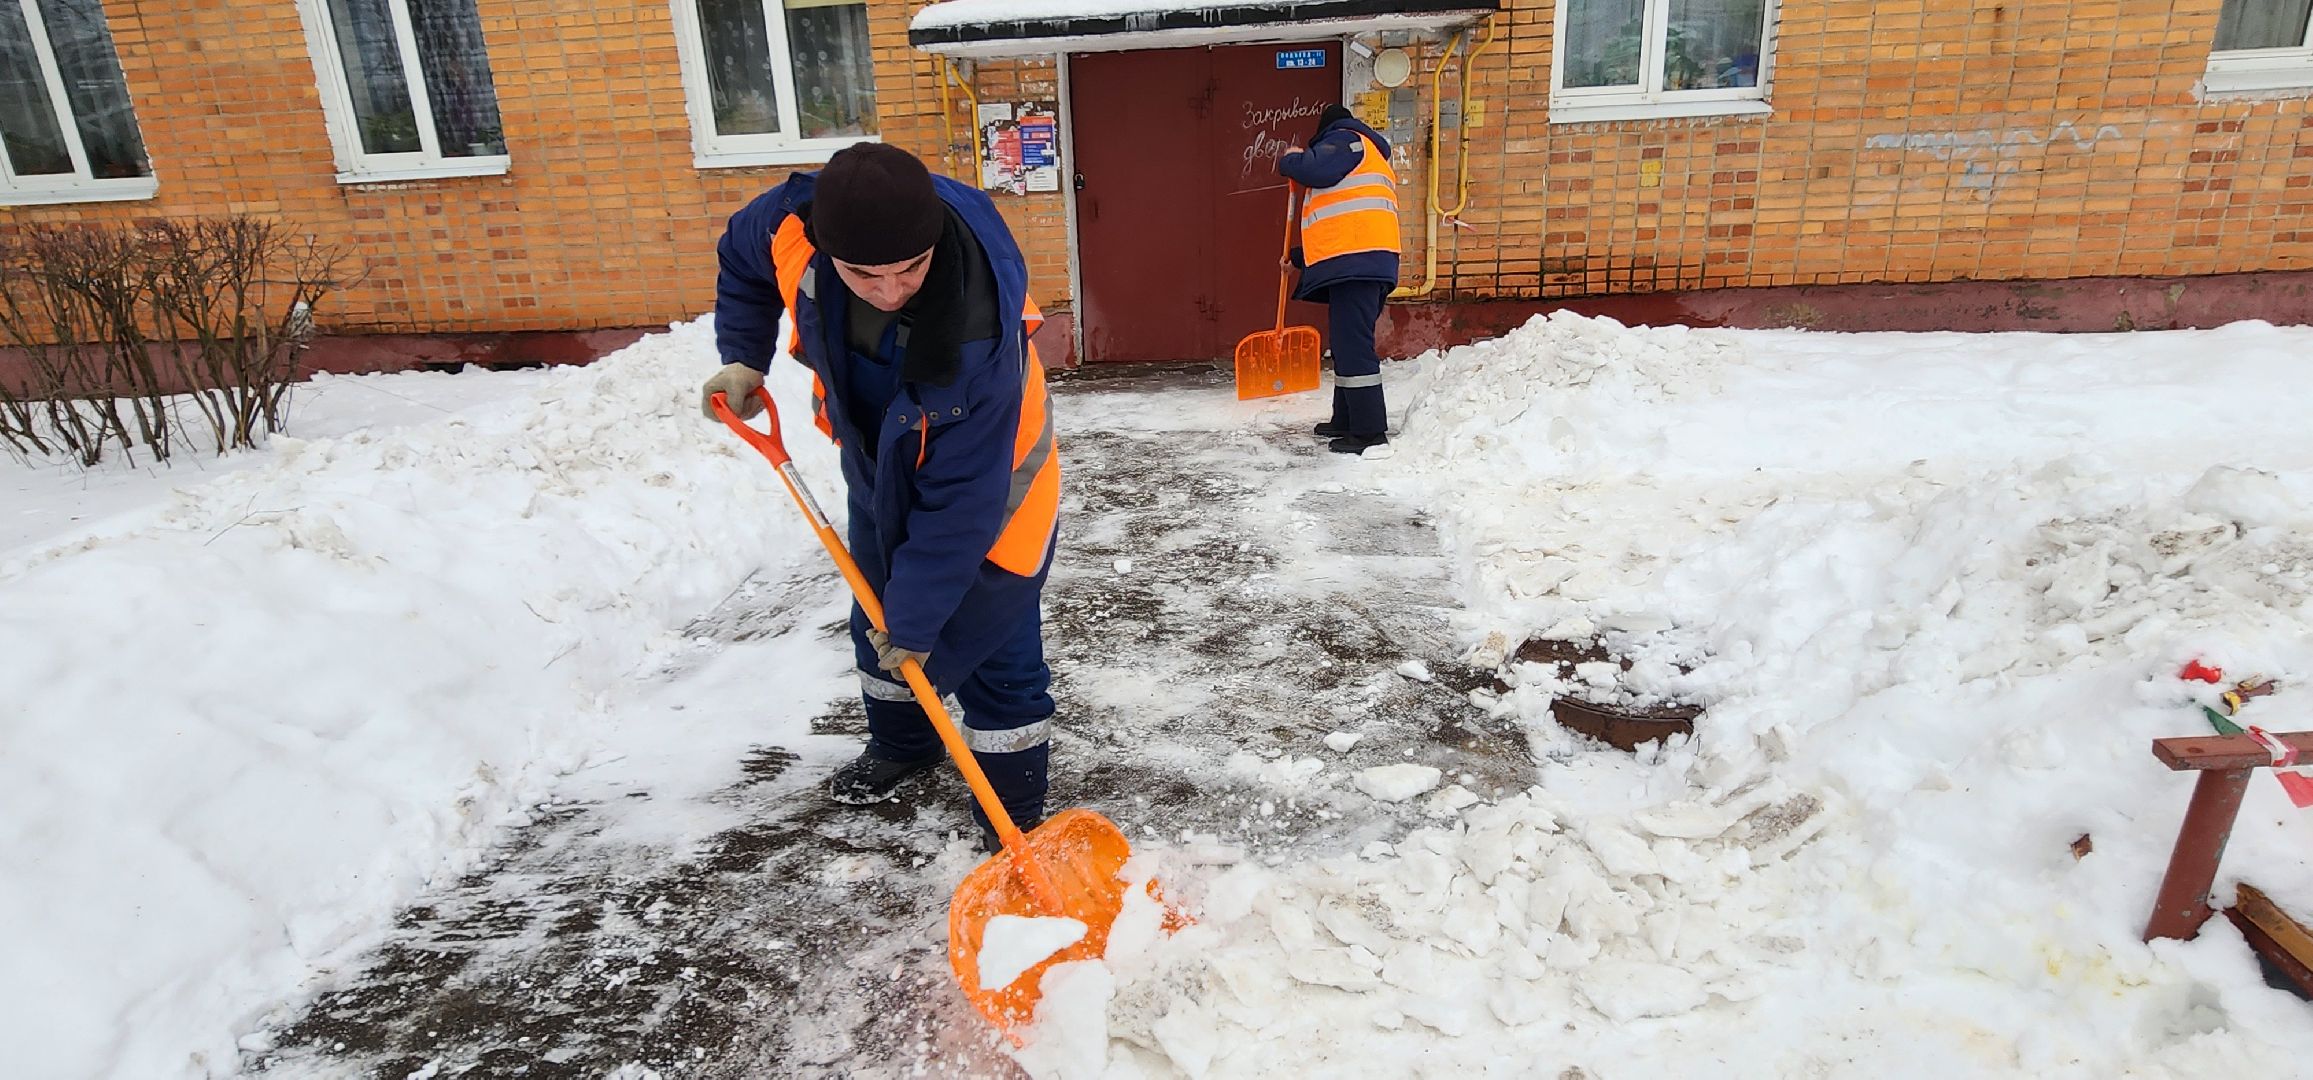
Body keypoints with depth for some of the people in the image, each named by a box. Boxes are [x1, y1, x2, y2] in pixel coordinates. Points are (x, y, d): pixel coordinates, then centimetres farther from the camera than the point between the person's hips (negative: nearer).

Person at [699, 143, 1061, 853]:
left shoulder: (979, 335, -42)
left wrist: (916, 615, -25)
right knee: (877, 626, 22)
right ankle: (900, 747, 49)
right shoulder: (795, 222, -27)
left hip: (987, 496, -6)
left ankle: (1012, 820, 18)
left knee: (993, 657, -3)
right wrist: (744, 358, -7)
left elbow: (961, 501, -33)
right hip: (878, 473, 7)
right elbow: (742, 255, 2)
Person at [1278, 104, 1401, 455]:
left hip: (1356, 262, -10)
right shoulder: (1371, 158, 35)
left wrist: (1289, 160, 6)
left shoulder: (1346, 140, 6)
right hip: (1358, 262, 10)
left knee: (1353, 345, -12)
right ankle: (1346, 420, 24)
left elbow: (1315, 168, -16)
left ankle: (1370, 432, -13)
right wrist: (1300, 257, 32)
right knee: (1346, 343, 16)